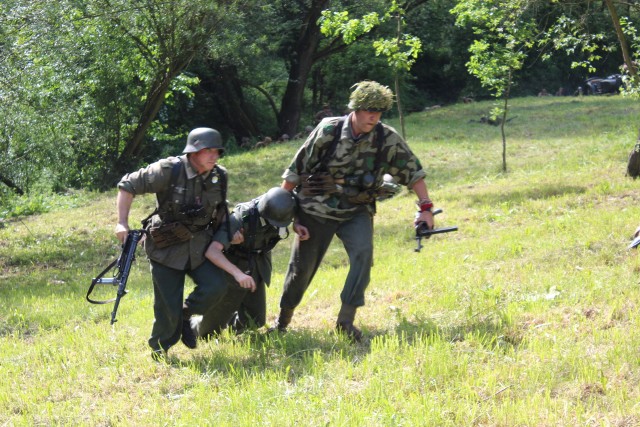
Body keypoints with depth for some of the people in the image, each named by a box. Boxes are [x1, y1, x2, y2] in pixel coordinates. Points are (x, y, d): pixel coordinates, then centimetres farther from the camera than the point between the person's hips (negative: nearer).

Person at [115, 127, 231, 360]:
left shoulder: (219, 177, -3)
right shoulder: (169, 171, -19)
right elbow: (127, 185, -12)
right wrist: (122, 223, -17)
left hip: (199, 247, 4)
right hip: (166, 249, -4)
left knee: (215, 287, -16)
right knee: (168, 308, -5)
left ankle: (185, 316, 14)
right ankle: (159, 353, 19)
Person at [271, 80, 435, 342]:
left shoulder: (388, 139, -10)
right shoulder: (328, 132, -15)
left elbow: (412, 172, -1)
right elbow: (296, 170, -7)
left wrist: (425, 207, -8)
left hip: (357, 212, 1)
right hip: (317, 210, -1)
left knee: (363, 252, -25)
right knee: (302, 267, 4)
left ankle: (346, 320, -19)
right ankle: (283, 320, 29)